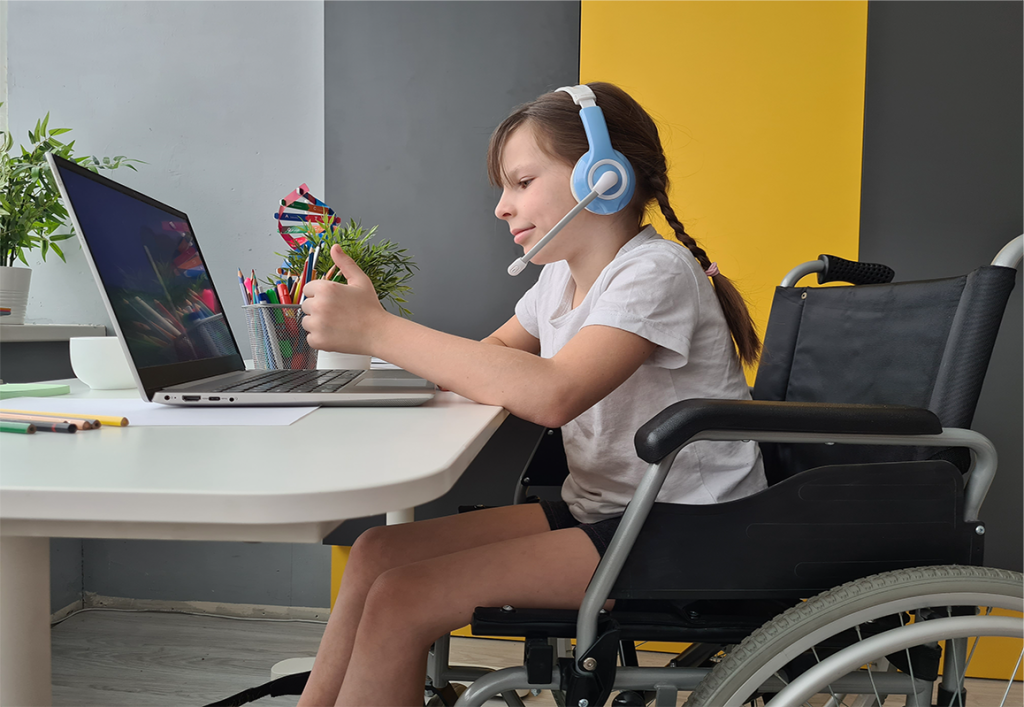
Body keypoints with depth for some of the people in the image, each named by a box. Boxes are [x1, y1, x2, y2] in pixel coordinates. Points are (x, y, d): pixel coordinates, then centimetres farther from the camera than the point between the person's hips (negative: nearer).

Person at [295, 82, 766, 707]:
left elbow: (551, 393, -33)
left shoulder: (655, 271, -18)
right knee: (377, 554, -3)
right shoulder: (562, 277, 11)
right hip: (597, 508, 9)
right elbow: (487, 364, 13)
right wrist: (366, 325, -5)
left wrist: (378, 330, -29)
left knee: (401, 602, -18)